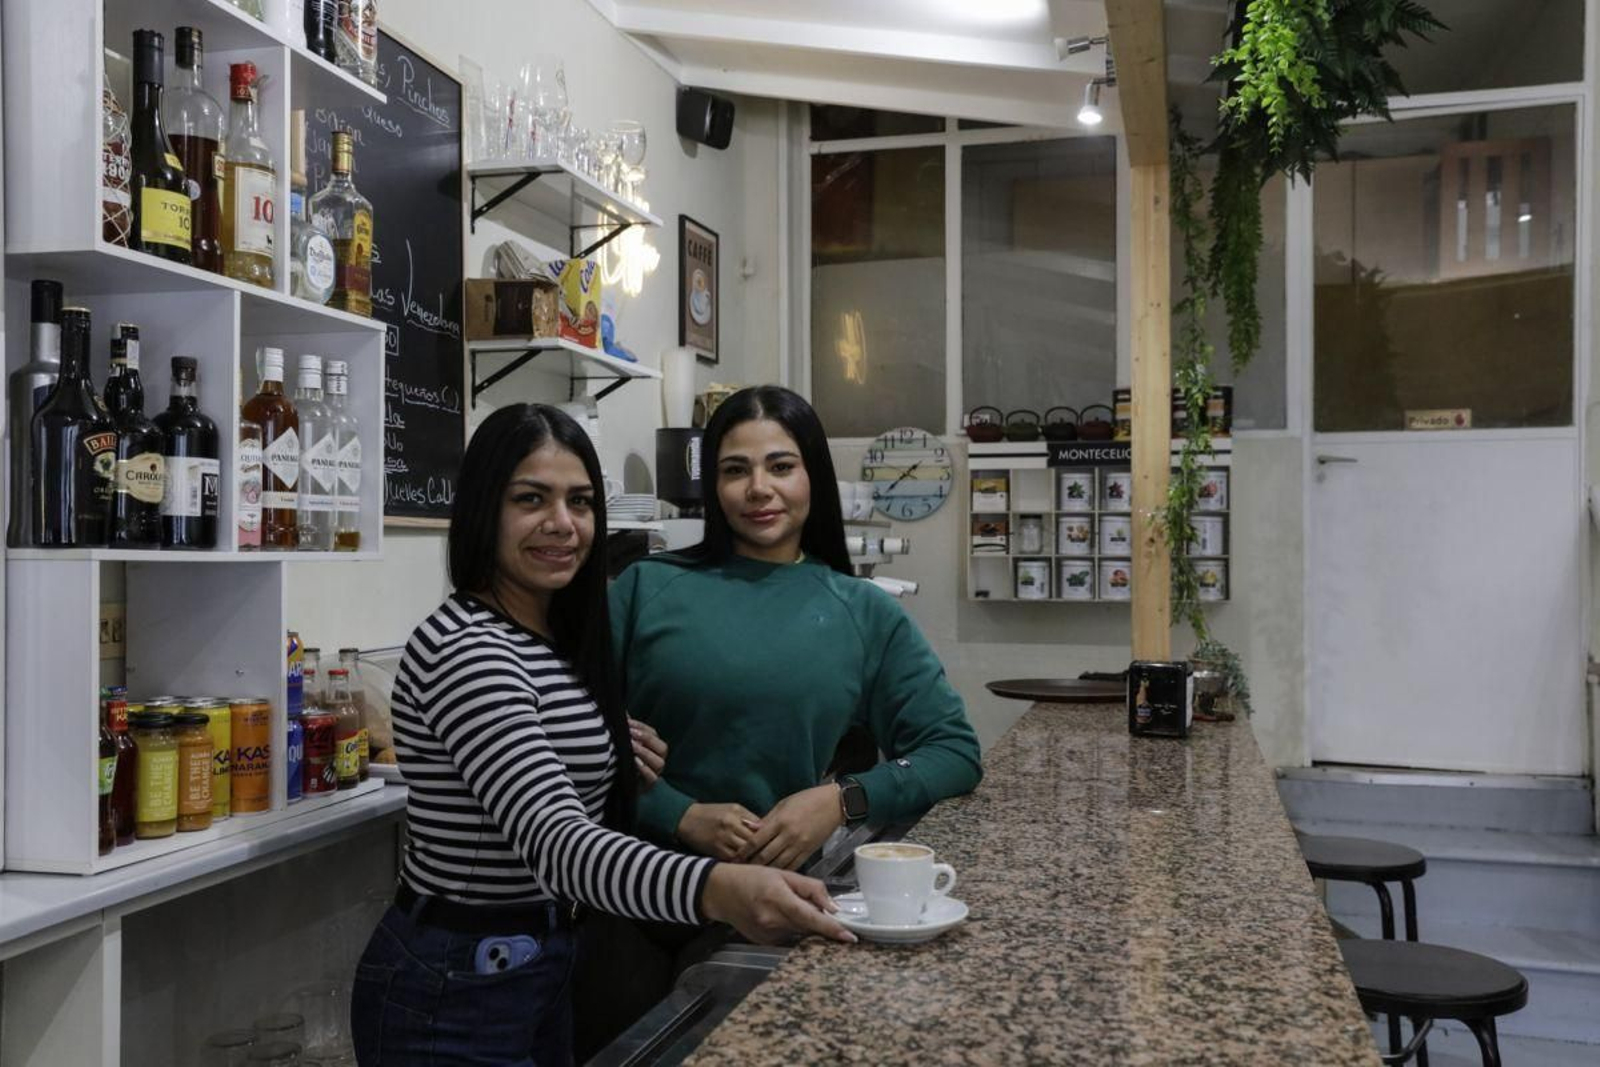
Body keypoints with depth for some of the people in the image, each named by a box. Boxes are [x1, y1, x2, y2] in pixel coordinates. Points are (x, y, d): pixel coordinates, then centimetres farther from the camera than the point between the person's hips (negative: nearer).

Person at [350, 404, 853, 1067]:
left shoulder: (559, 639, 5)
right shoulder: (464, 650, -23)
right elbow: (556, 840, -35)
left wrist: (613, 748, -2)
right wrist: (718, 889, -51)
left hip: (542, 972, 9)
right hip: (453, 994, -9)